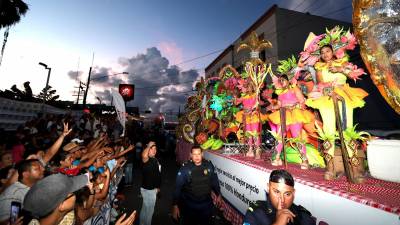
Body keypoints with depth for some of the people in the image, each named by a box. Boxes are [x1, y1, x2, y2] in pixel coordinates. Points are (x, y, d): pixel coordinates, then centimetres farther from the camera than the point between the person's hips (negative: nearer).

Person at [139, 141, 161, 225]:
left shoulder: (155, 160, 4)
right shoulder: (147, 160, -23)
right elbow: (144, 156, -51)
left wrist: (157, 186, 19)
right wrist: (148, 146, -35)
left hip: (152, 188, 9)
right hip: (148, 189, -9)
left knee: (145, 209, 27)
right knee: (149, 210, 9)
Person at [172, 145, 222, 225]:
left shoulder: (209, 165, -11)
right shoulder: (185, 168, -17)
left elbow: (215, 181, 3)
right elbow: (178, 187, -13)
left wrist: (218, 194, 12)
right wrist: (175, 205, -13)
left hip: (206, 204, 2)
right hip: (189, 205, -1)